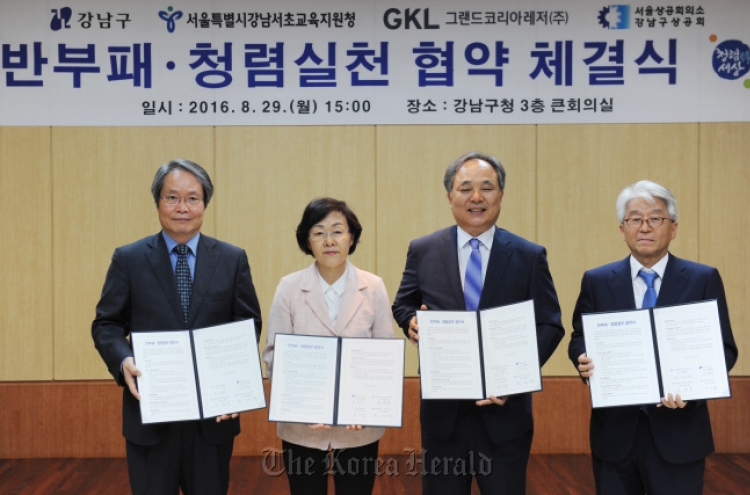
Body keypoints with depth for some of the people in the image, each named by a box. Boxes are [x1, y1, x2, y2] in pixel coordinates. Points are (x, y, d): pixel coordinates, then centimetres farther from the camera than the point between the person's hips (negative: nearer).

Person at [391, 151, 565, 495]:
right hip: (442, 411, 1)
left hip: (504, 408, -1)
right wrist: (411, 320, -12)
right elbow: (403, 304, 13)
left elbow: (550, 325, -1)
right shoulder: (422, 251, 2)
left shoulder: (529, 257, -1)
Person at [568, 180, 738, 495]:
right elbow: (580, 339, 11)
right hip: (614, 432, 2)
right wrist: (584, 359, -13)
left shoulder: (704, 280, 1)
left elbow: (723, 348, -1)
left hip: (678, 431, -1)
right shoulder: (597, 281, 6)